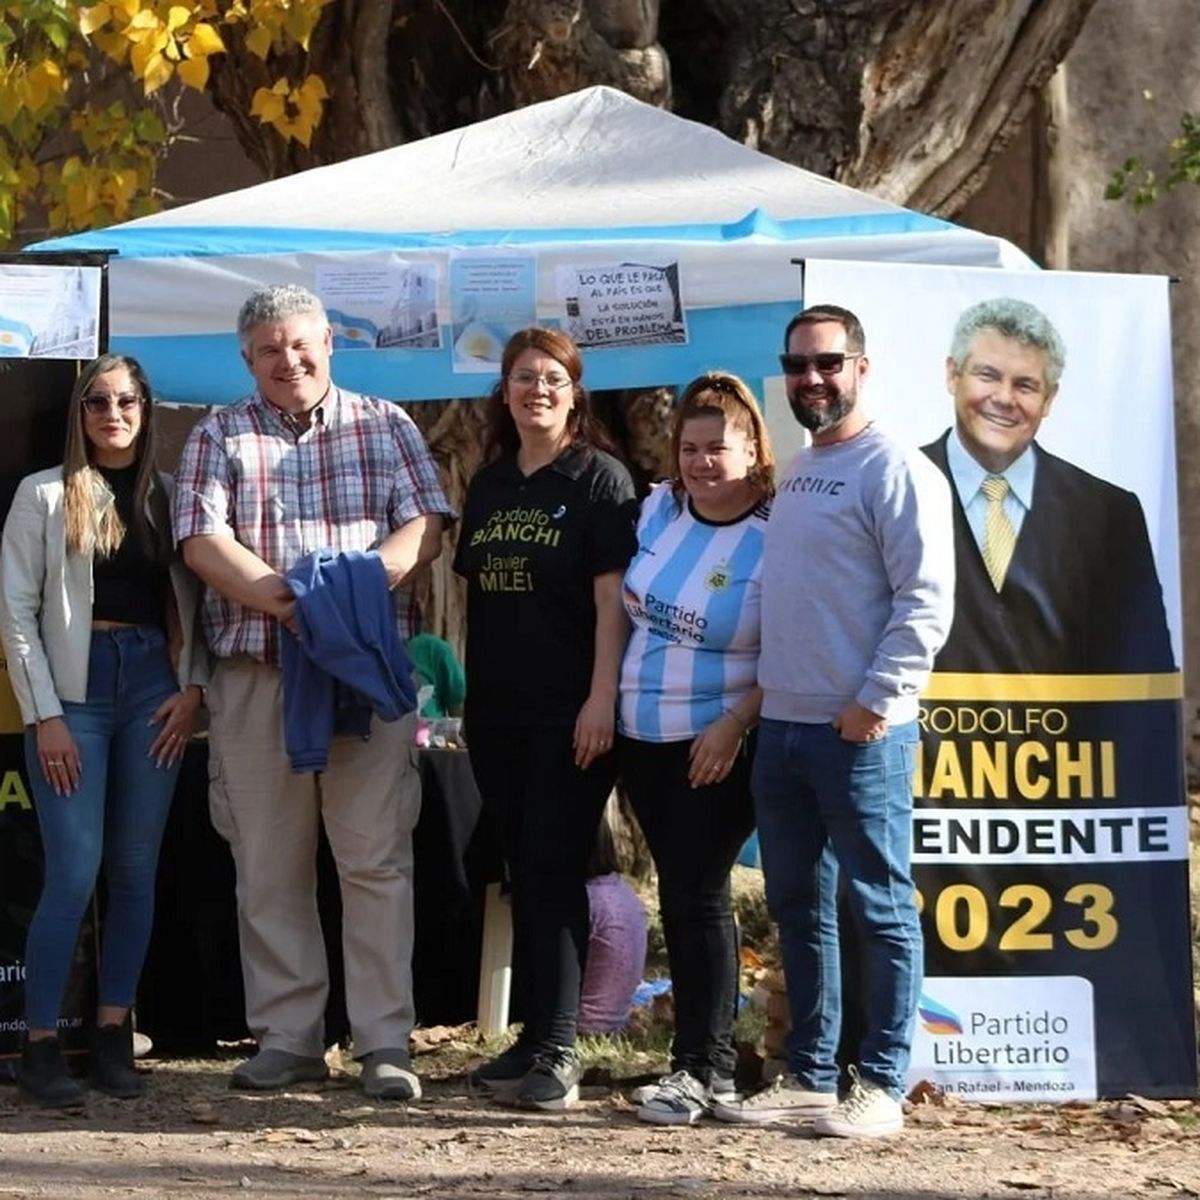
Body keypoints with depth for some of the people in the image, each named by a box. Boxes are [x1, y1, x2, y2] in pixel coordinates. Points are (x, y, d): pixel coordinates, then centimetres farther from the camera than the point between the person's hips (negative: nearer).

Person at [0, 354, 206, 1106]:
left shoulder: (171, 495, 10)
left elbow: (194, 602, 11)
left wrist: (193, 687, -4)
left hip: (154, 687, 3)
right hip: (75, 689, -3)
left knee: (136, 871, 4)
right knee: (74, 875, -9)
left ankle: (115, 1036, 12)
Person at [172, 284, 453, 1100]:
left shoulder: (385, 427, 11)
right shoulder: (219, 438, 11)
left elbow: (426, 528, 1)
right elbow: (204, 542, -2)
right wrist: (285, 600, -17)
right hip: (256, 675, 1)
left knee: (377, 857, -6)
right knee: (270, 867, 4)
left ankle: (385, 1041, -3)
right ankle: (287, 1037, 11)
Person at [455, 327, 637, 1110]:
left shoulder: (599, 478, -4)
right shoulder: (489, 485, 14)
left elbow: (614, 595, -10)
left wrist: (603, 698, -17)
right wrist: (466, 692, 13)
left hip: (571, 713, -6)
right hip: (498, 712, 6)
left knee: (553, 872, -9)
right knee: (524, 873, 10)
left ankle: (558, 1051, -7)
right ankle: (535, 1035, 18)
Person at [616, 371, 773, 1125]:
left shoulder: (774, 538, -13)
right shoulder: (659, 508, 5)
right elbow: (627, 603, 16)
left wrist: (734, 723, -21)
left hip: (719, 747, -6)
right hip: (643, 737, 6)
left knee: (694, 894, -8)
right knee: (683, 894, 10)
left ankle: (703, 1068, -1)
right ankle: (713, 1051, 18)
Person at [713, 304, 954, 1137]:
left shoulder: (895, 471, -9)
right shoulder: (794, 474, 17)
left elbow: (927, 600, -15)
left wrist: (876, 701, -18)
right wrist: (761, 700, 14)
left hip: (861, 733, -9)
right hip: (782, 726, 9)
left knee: (882, 910, -2)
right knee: (798, 909, 13)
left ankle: (881, 1086, 3)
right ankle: (809, 1075, 21)